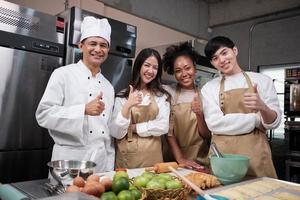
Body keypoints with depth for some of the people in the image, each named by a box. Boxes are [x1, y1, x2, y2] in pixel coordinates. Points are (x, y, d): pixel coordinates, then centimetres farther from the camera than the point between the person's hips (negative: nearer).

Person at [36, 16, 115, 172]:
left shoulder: (108, 87, 12)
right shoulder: (63, 74, -4)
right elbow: (43, 114, -11)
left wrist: (111, 166, 13)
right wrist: (84, 110, -22)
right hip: (70, 159, -5)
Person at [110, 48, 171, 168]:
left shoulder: (162, 96, 3)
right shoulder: (122, 96, -1)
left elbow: (163, 127, -9)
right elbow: (116, 133, -9)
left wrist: (134, 127, -10)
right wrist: (127, 106, -21)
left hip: (152, 156, 1)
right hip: (126, 156, -1)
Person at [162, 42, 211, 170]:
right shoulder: (169, 92, -2)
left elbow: (207, 135, 0)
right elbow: (168, 130, -3)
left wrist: (199, 115, -17)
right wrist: (180, 158, -10)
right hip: (174, 160, -1)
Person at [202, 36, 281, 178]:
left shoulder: (262, 80, 5)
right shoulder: (209, 88, 4)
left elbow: (273, 122, -1)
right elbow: (214, 123, -9)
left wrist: (262, 107, -23)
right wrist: (257, 119, -7)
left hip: (255, 152, 1)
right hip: (223, 154, 0)